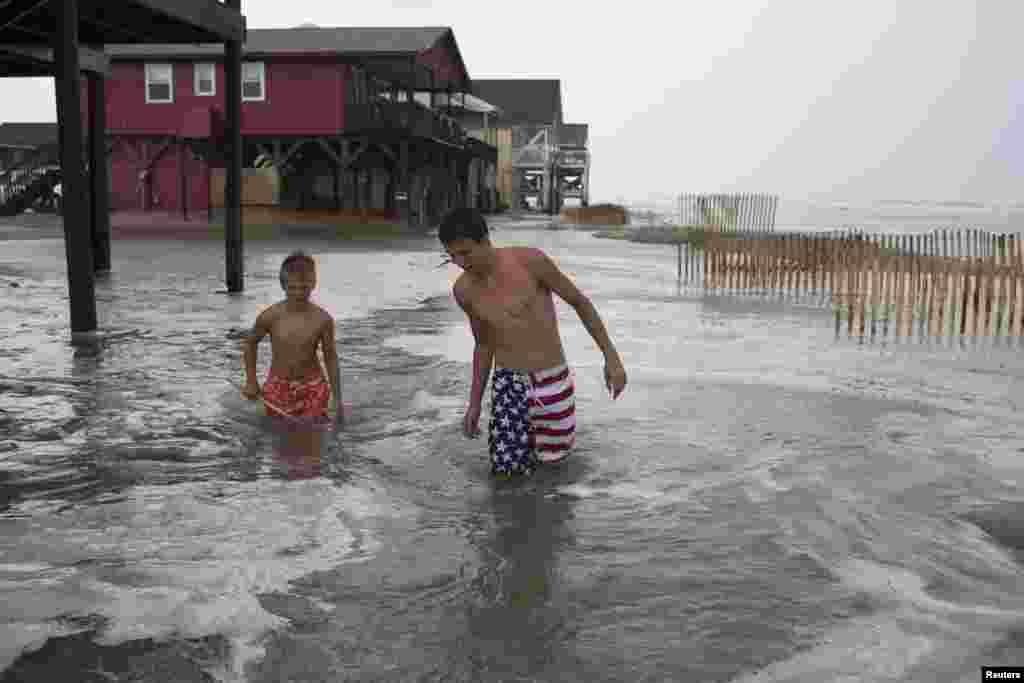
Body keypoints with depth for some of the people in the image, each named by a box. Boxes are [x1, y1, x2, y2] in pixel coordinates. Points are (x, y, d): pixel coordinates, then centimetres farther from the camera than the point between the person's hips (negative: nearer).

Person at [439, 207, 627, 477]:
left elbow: (580, 301, -7)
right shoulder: (463, 290, -6)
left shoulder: (530, 259, -20)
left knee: (552, 457, 15)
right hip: (508, 385, 2)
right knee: (506, 471, -1)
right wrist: (474, 405, 7)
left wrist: (611, 357, -7)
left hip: (552, 381, -2)